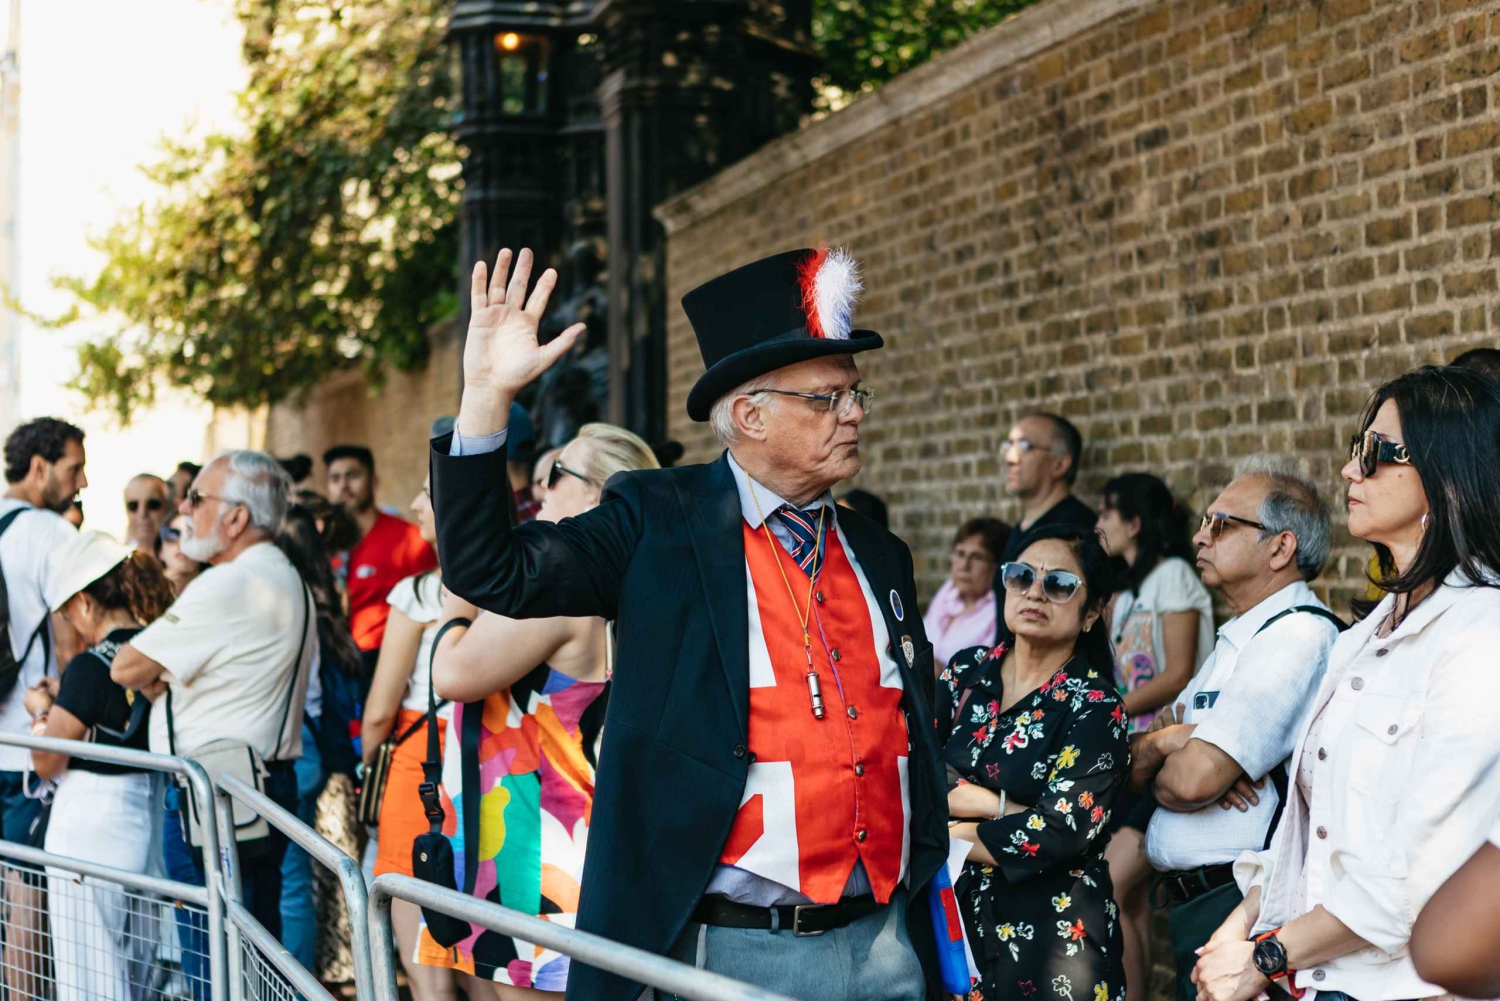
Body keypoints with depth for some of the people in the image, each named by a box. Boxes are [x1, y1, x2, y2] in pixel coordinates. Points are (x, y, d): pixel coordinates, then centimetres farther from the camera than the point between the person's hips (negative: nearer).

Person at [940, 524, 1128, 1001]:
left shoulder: (1095, 707, -10)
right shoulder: (967, 671, 5)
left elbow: (1058, 835, -20)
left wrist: (945, 836, -12)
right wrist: (1001, 807, -16)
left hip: (1052, 936, -4)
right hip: (953, 915, 5)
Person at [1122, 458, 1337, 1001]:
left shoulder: (1300, 632, -16)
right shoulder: (1236, 640, 16)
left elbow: (1191, 781, -24)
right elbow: (1131, 767, 14)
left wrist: (1158, 762, 0)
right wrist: (1160, 743, -9)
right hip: (1192, 908, 9)